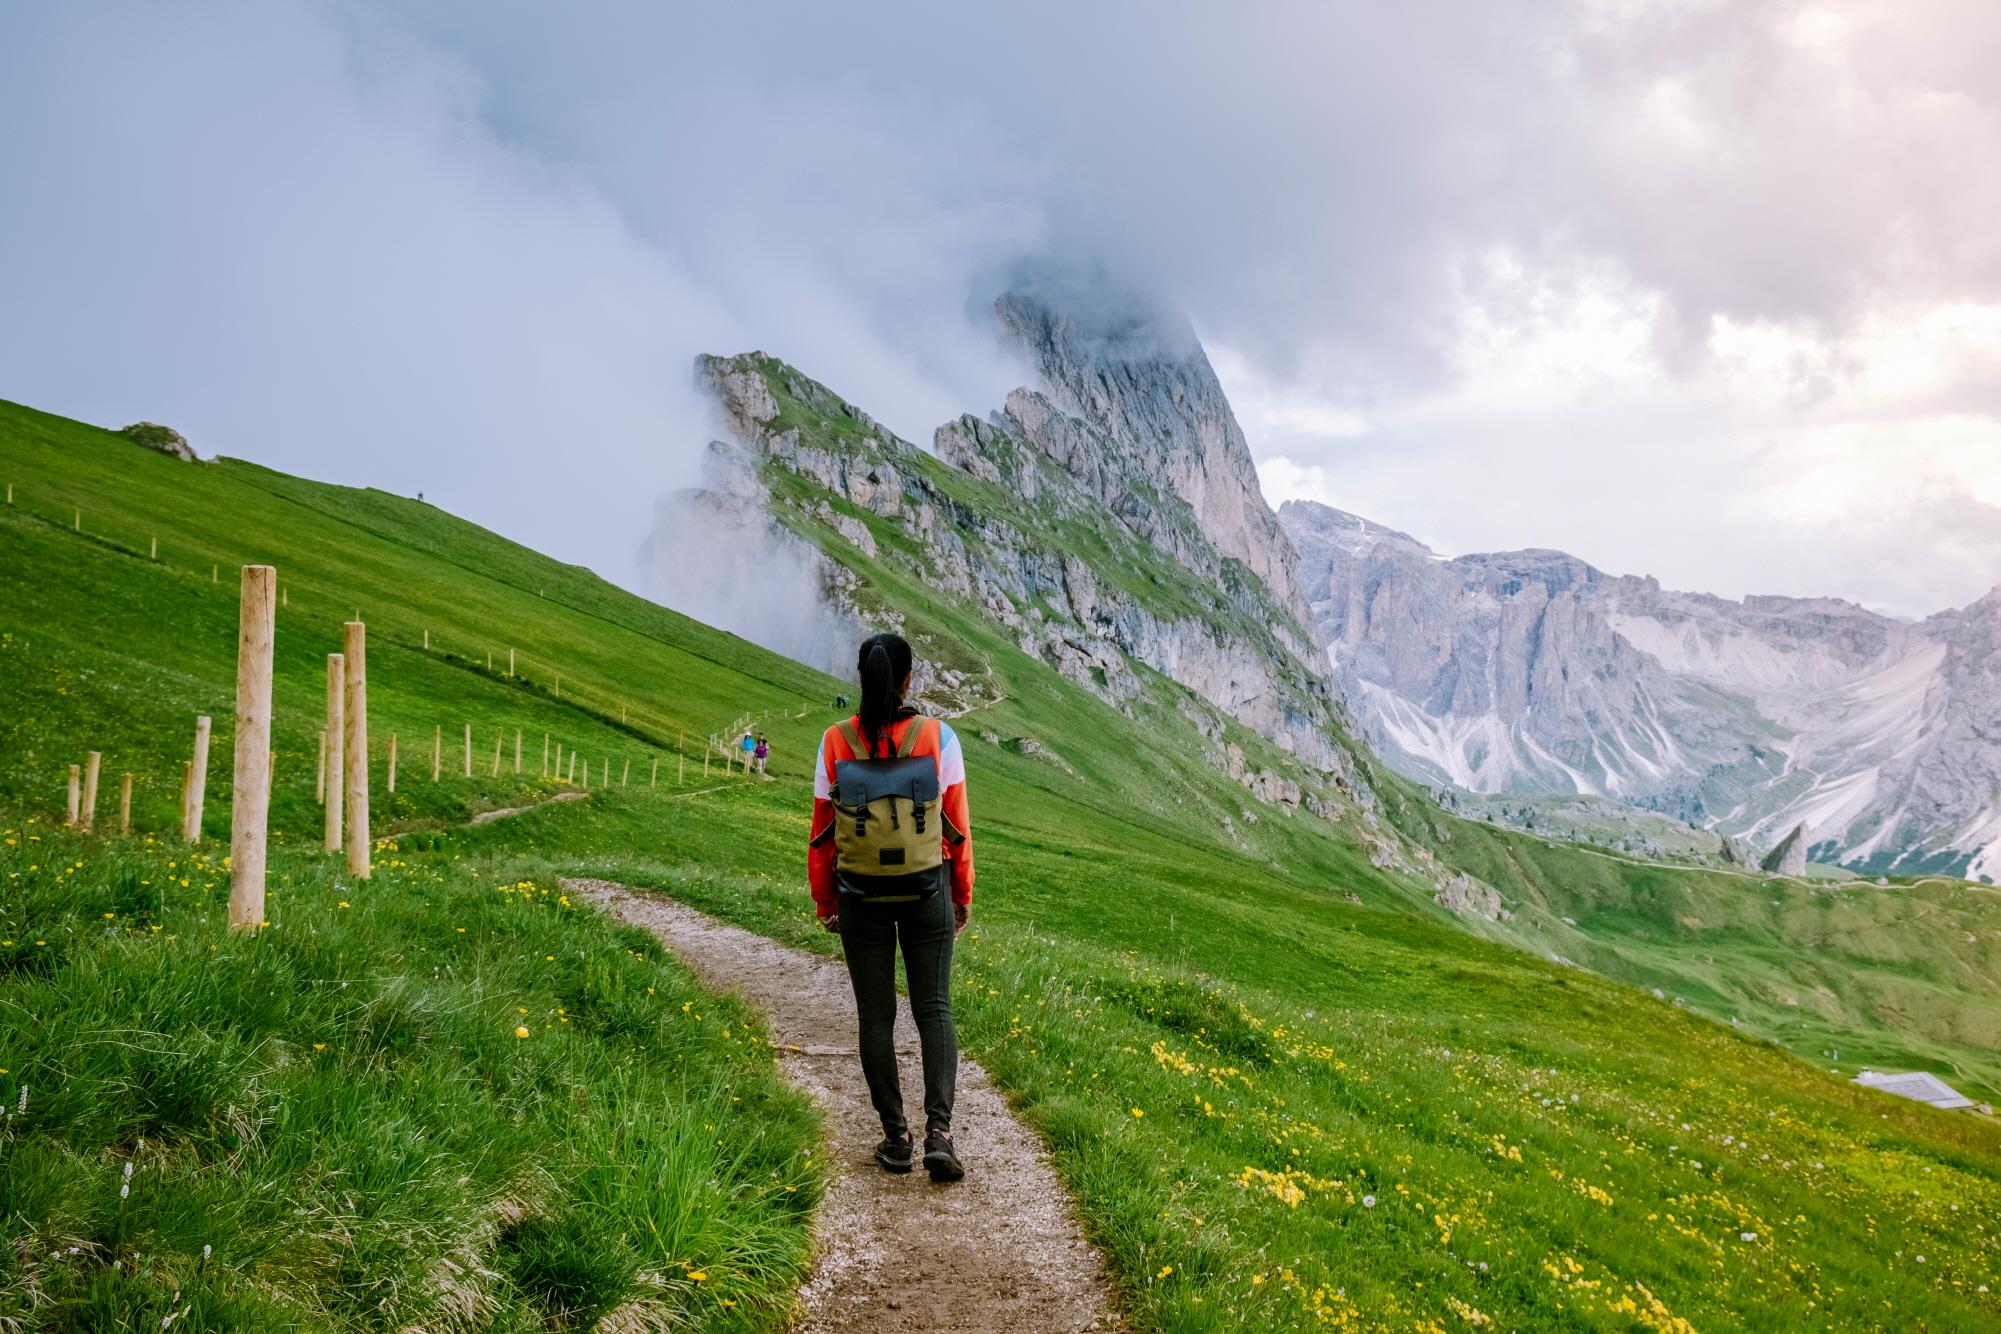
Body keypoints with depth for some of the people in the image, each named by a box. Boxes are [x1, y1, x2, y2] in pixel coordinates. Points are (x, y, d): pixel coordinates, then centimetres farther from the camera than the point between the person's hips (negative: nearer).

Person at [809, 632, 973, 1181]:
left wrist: (824, 901, 12)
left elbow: (822, 832, 0)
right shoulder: (937, 736, -7)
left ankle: (896, 1137, 15)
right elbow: (957, 826, -3)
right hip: (927, 891, 0)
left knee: (875, 1015, 10)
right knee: (934, 1010, 7)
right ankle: (939, 1131, -7)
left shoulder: (836, 742, -5)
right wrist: (963, 896, 8)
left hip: (862, 896, 1)